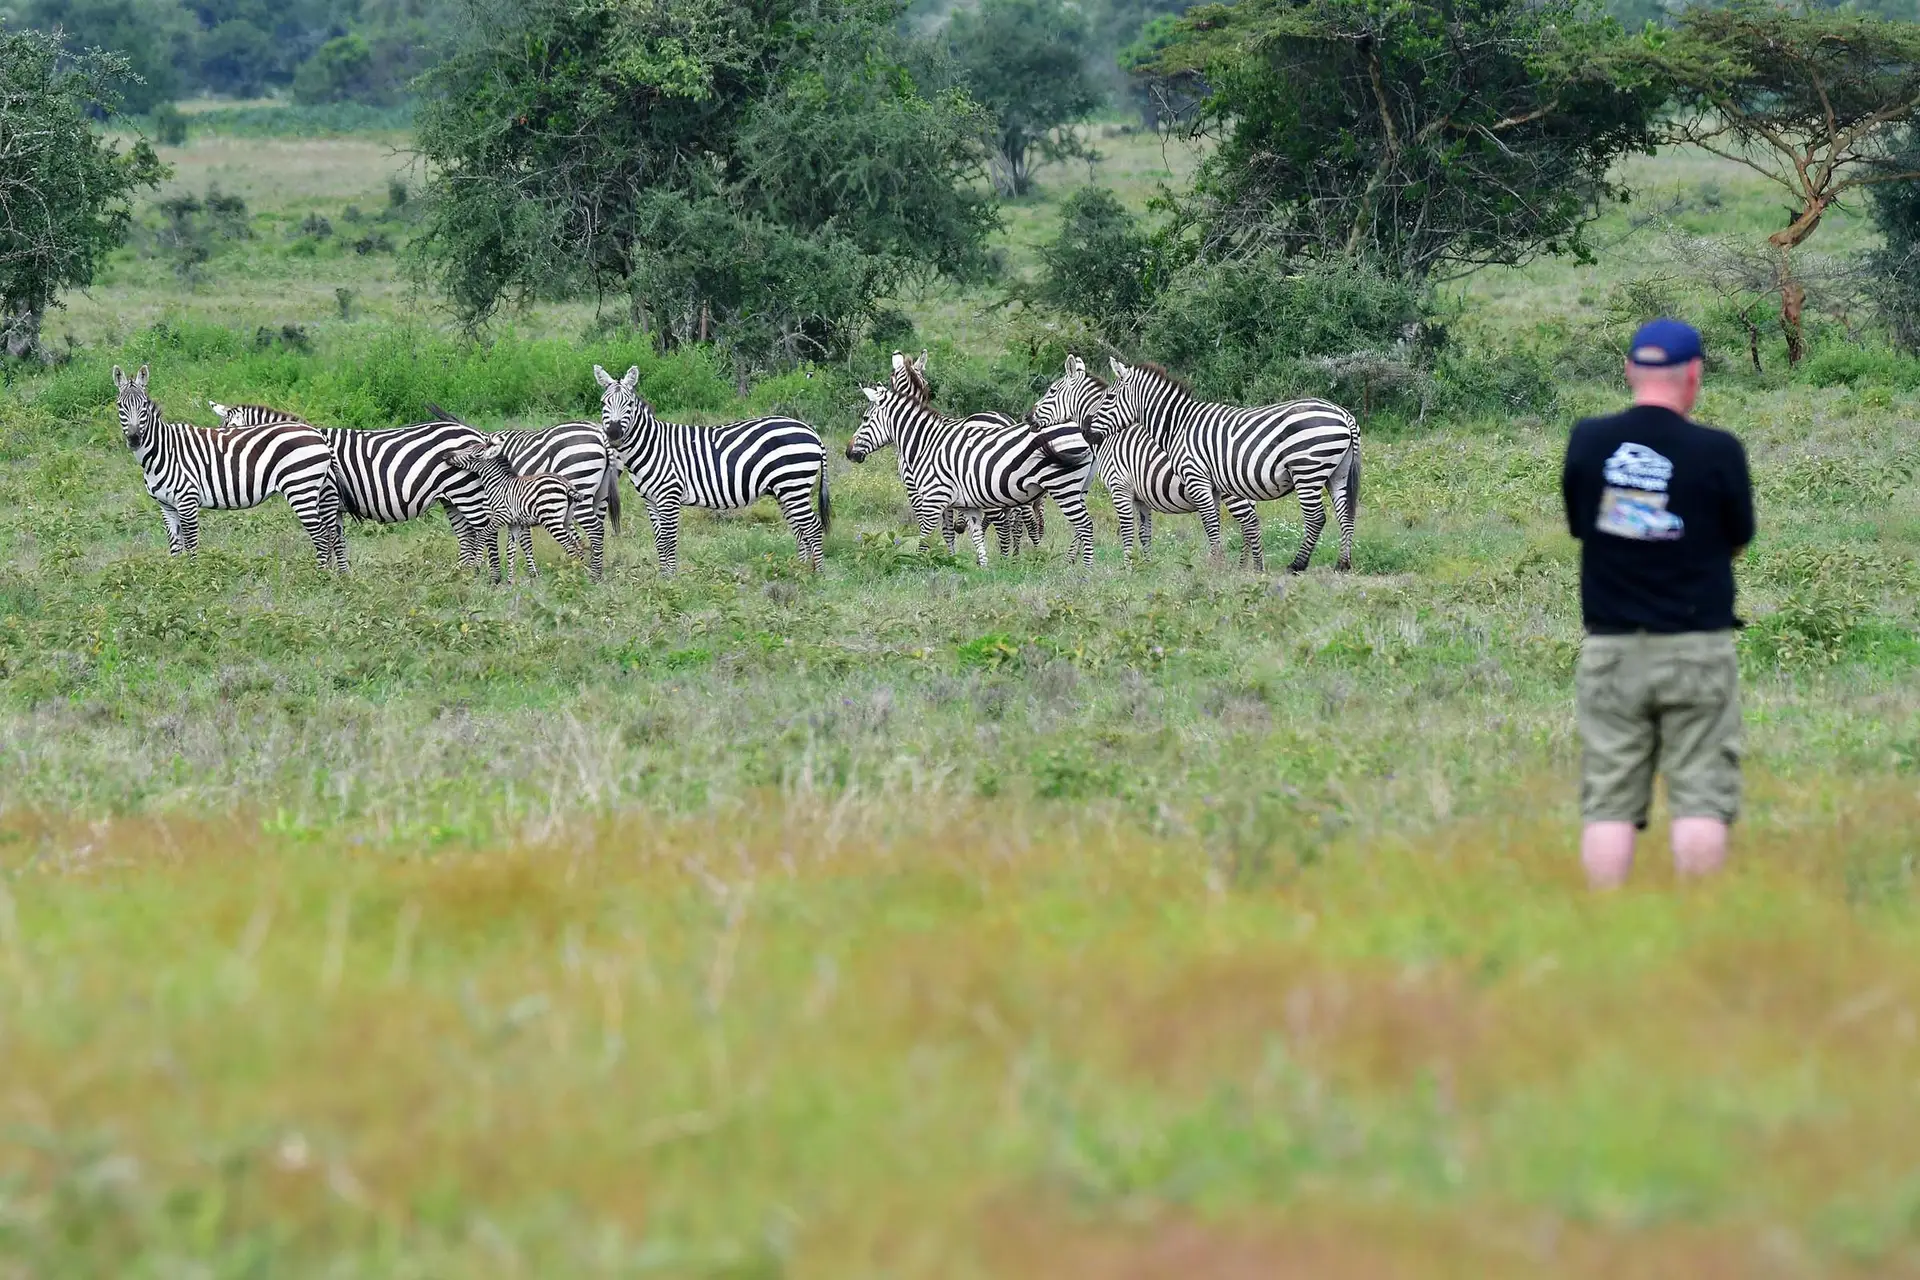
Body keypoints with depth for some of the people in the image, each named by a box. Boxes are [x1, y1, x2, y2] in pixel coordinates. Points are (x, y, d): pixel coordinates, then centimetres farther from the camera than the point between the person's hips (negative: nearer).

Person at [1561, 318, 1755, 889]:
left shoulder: (1587, 441, -2)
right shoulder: (1718, 451, -10)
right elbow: (1737, 541, 4)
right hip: (1697, 649, -2)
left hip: (1609, 649, 2)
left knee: (1609, 803, 4)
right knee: (1701, 798, 2)